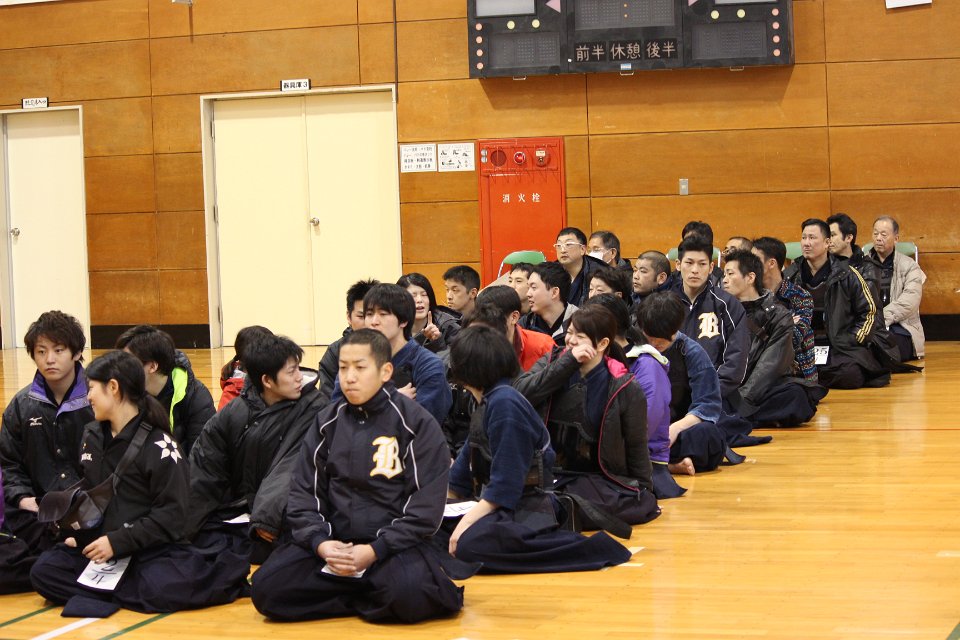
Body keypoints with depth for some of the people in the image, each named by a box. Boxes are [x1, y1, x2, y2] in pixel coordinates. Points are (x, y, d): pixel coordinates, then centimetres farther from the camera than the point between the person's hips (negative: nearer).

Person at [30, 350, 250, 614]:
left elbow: (171, 515, -13)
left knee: (166, 588, -38)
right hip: (100, 550, 6)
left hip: (152, 550, -6)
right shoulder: (91, 437, 12)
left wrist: (118, 542, -20)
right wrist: (79, 529, 2)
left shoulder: (159, 446, -8)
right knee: (44, 572, -20)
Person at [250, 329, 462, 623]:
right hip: (333, 540, 4)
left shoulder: (417, 423, -4)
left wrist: (374, 551, -18)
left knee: (409, 595, -37)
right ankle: (372, 595, -9)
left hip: (394, 543, -4)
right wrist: (320, 542, -12)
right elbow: (303, 491, 7)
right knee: (267, 588, -20)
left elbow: (426, 506, -8)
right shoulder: (327, 422, 9)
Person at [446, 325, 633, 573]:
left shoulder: (504, 404, -15)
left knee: (471, 544, -36)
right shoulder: (490, 402, 16)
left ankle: (585, 549, -25)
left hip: (524, 510, -10)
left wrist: (467, 522, -20)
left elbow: (505, 484, -19)